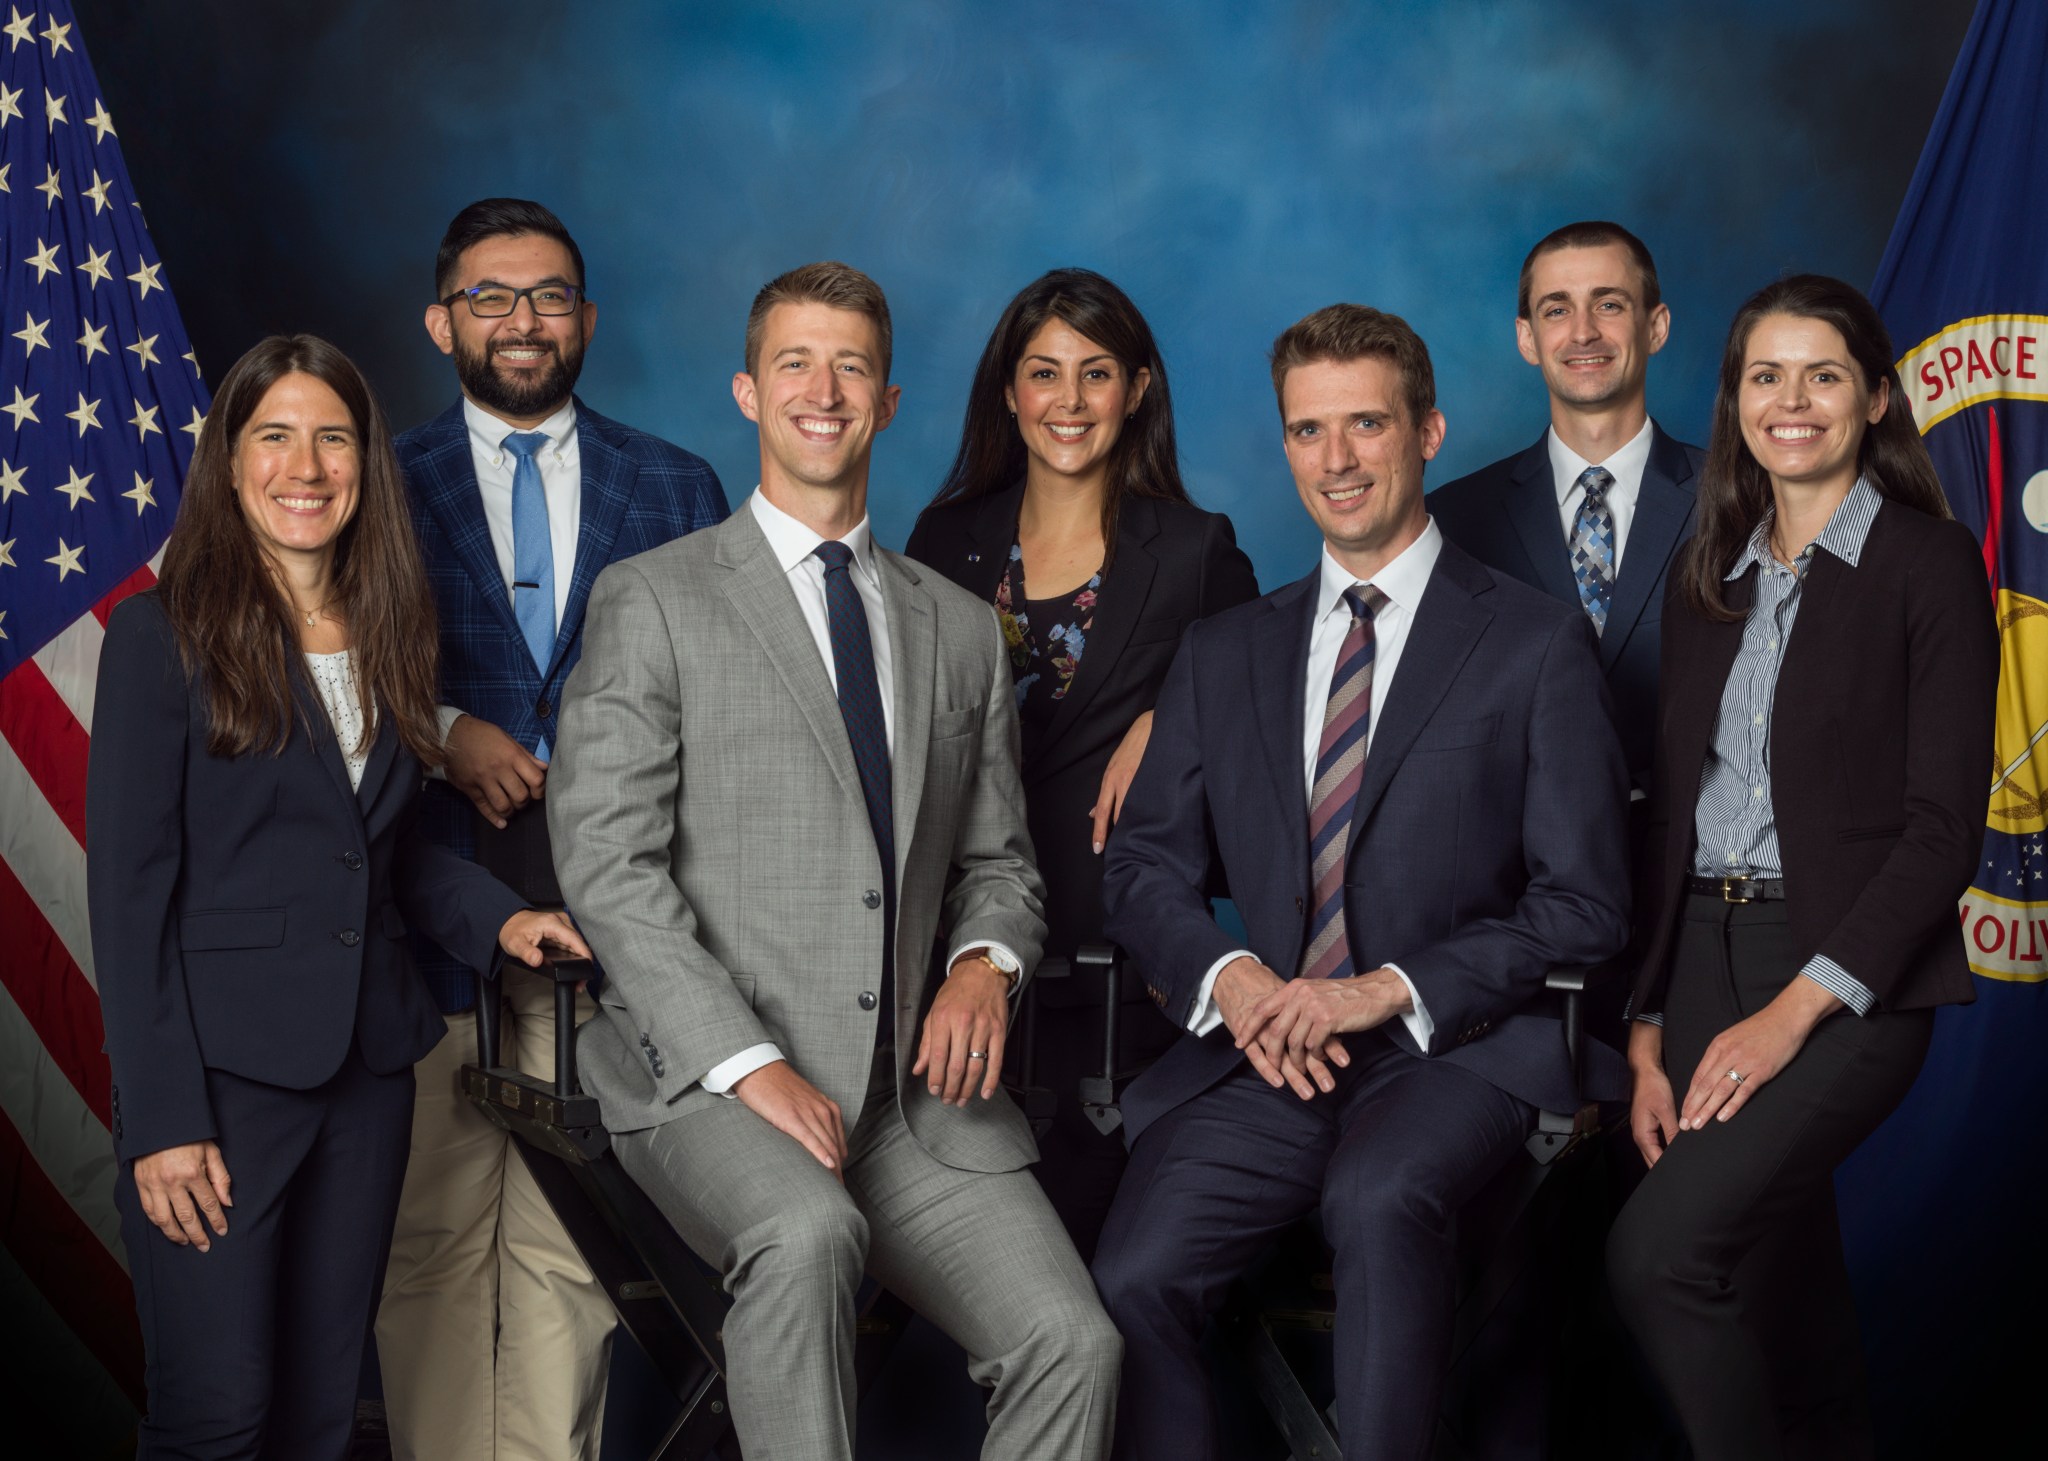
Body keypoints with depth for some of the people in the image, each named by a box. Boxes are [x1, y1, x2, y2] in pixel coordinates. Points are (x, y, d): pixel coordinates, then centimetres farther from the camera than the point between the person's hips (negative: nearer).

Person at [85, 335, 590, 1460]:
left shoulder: (387, 637, 11)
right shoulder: (163, 634, -5)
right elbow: (129, 885, -9)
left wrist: (495, 915, 0)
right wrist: (162, 1116, -14)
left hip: (366, 1066, 5)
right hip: (221, 1070, -5)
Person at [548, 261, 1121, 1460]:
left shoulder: (961, 629, 18)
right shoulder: (652, 601, 3)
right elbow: (607, 864, -6)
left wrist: (987, 963, -3)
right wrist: (748, 1062, -16)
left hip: (914, 1091, 4)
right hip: (706, 1079, -4)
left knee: (1076, 1344, -17)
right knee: (809, 1232, -36)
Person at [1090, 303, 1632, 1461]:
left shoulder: (1538, 644, 4)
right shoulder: (1225, 654, 17)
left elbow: (1585, 905, -1)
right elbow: (1149, 866, 15)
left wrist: (1391, 991, -13)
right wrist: (1232, 977, -7)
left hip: (1455, 1048, -3)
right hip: (1260, 1053, 3)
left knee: (1381, 1200, -35)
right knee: (1134, 1277, -22)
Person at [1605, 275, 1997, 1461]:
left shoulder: (1929, 562, -3)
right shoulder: (1708, 581, 14)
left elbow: (1944, 824, -10)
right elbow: (1674, 813, 13)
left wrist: (1797, 1006, -17)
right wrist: (1648, 1035, 5)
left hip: (1852, 974, -5)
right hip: (1702, 958, 6)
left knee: (1659, 1250, -22)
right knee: (1778, 1297, 8)